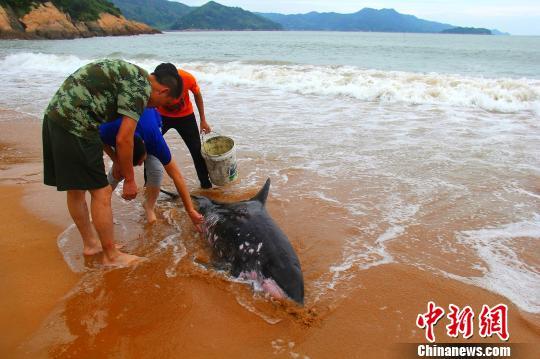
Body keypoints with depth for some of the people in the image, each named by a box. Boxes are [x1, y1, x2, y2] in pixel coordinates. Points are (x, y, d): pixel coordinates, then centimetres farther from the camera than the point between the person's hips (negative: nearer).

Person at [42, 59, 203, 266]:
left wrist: (119, 164, 26)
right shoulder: (141, 86, -11)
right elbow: (123, 139, -16)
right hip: (75, 125, -10)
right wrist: (130, 180, -5)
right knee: (101, 192, -1)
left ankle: (90, 243, 35)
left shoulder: (130, 74, 18)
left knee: (75, 189, 18)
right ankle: (112, 256, 12)